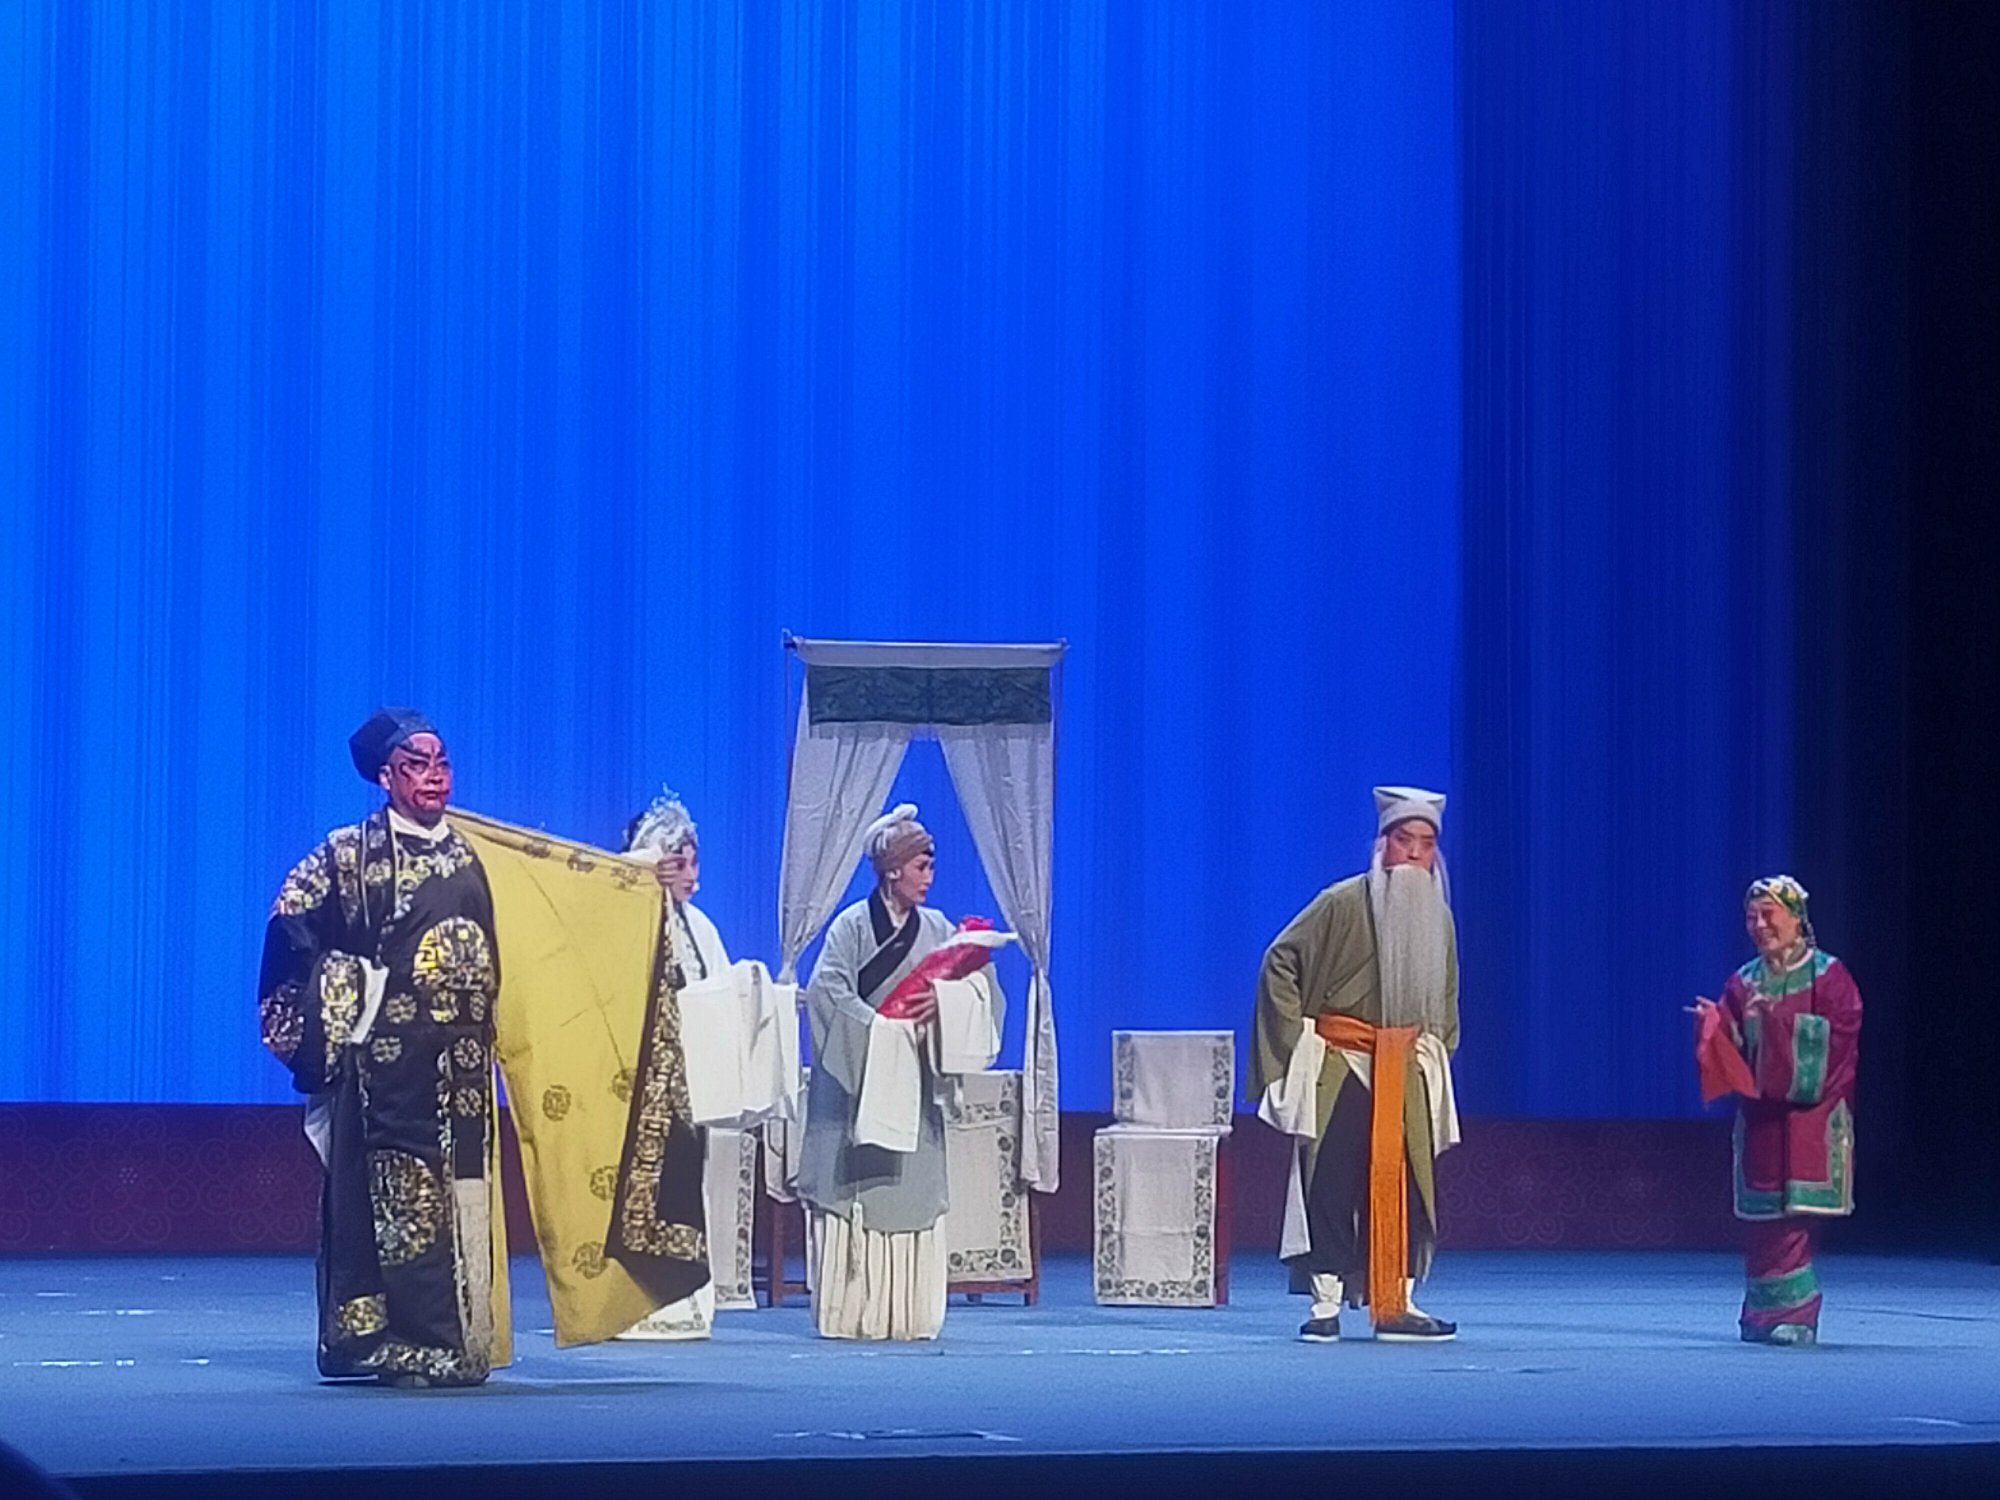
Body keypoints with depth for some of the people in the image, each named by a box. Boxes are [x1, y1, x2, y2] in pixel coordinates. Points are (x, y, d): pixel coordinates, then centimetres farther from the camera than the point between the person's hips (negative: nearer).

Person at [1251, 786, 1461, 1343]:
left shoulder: (1438, 919, 8)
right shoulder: (1343, 903, -9)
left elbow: (1446, 997, 24)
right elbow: (1280, 963, -6)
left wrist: (1435, 1049, 13)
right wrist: (1296, 1038, -8)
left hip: (1406, 1070, 5)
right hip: (1338, 1065, -5)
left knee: (1407, 1183, 2)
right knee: (1330, 1181, -6)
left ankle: (1396, 1304, 7)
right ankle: (1325, 1304, -2)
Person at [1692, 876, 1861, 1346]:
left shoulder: (1828, 977, -1)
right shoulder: (1744, 983, 11)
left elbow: (1841, 1035, -13)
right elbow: (1732, 1050, 5)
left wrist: (1779, 1020, -20)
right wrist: (1714, 1025, -17)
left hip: (1810, 1115, -4)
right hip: (1761, 1115, 4)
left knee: (1796, 1209, -10)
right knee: (1764, 1214, 1)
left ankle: (1792, 1312, -9)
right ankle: (1766, 1313, 9)